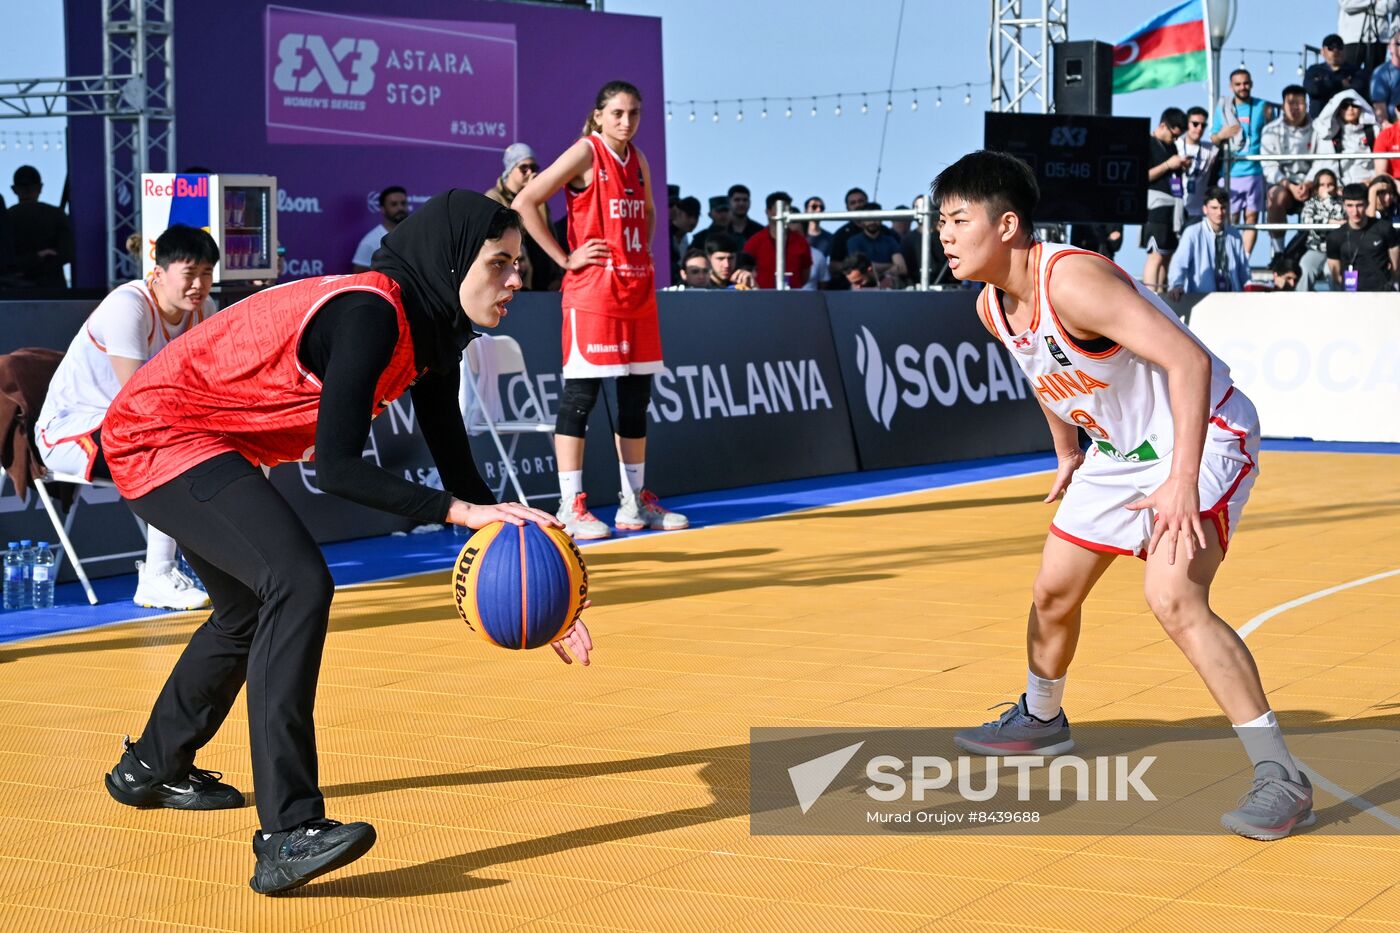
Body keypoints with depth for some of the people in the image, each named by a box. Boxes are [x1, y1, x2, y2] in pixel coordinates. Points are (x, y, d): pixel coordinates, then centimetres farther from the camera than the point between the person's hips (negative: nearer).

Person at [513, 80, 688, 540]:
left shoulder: (638, 160, 13)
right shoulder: (585, 153, -7)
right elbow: (524, 202, -14)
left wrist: (643, 254, 15)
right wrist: (564, 258, -12)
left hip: (638, 292, 7)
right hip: (592, 292, -7)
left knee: (636, 397, 10)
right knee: (580, 394, -6)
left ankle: (635, 502, 19)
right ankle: (570, 507, -2)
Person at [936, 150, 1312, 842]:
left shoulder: (1073, 279, -30)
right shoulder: (992, 306, -2)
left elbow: (1188, 361, -35)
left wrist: (1182, 483, -38)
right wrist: (1067, 456, 25)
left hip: (1201, 438, -9)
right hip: (1117, 449, 9)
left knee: (1172, 598, -27)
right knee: (1053, 591, 17)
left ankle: (1281, 777, -22)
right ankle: (1040, 720, 46)